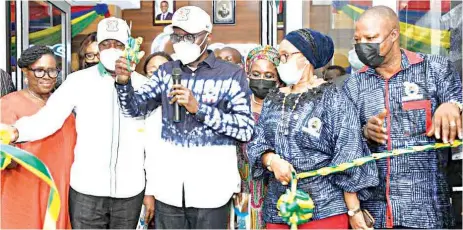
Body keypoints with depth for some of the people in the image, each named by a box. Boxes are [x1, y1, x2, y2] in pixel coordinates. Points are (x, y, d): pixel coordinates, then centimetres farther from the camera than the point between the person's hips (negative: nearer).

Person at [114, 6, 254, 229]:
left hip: (210, 180, -3)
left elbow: (246, 130, -10)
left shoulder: (232, 74, -3)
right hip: (168, 179, 3)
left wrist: (198, 108, -18)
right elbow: (135, 108, 5)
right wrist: (124, 82, -15)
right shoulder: (166, 71, 9)